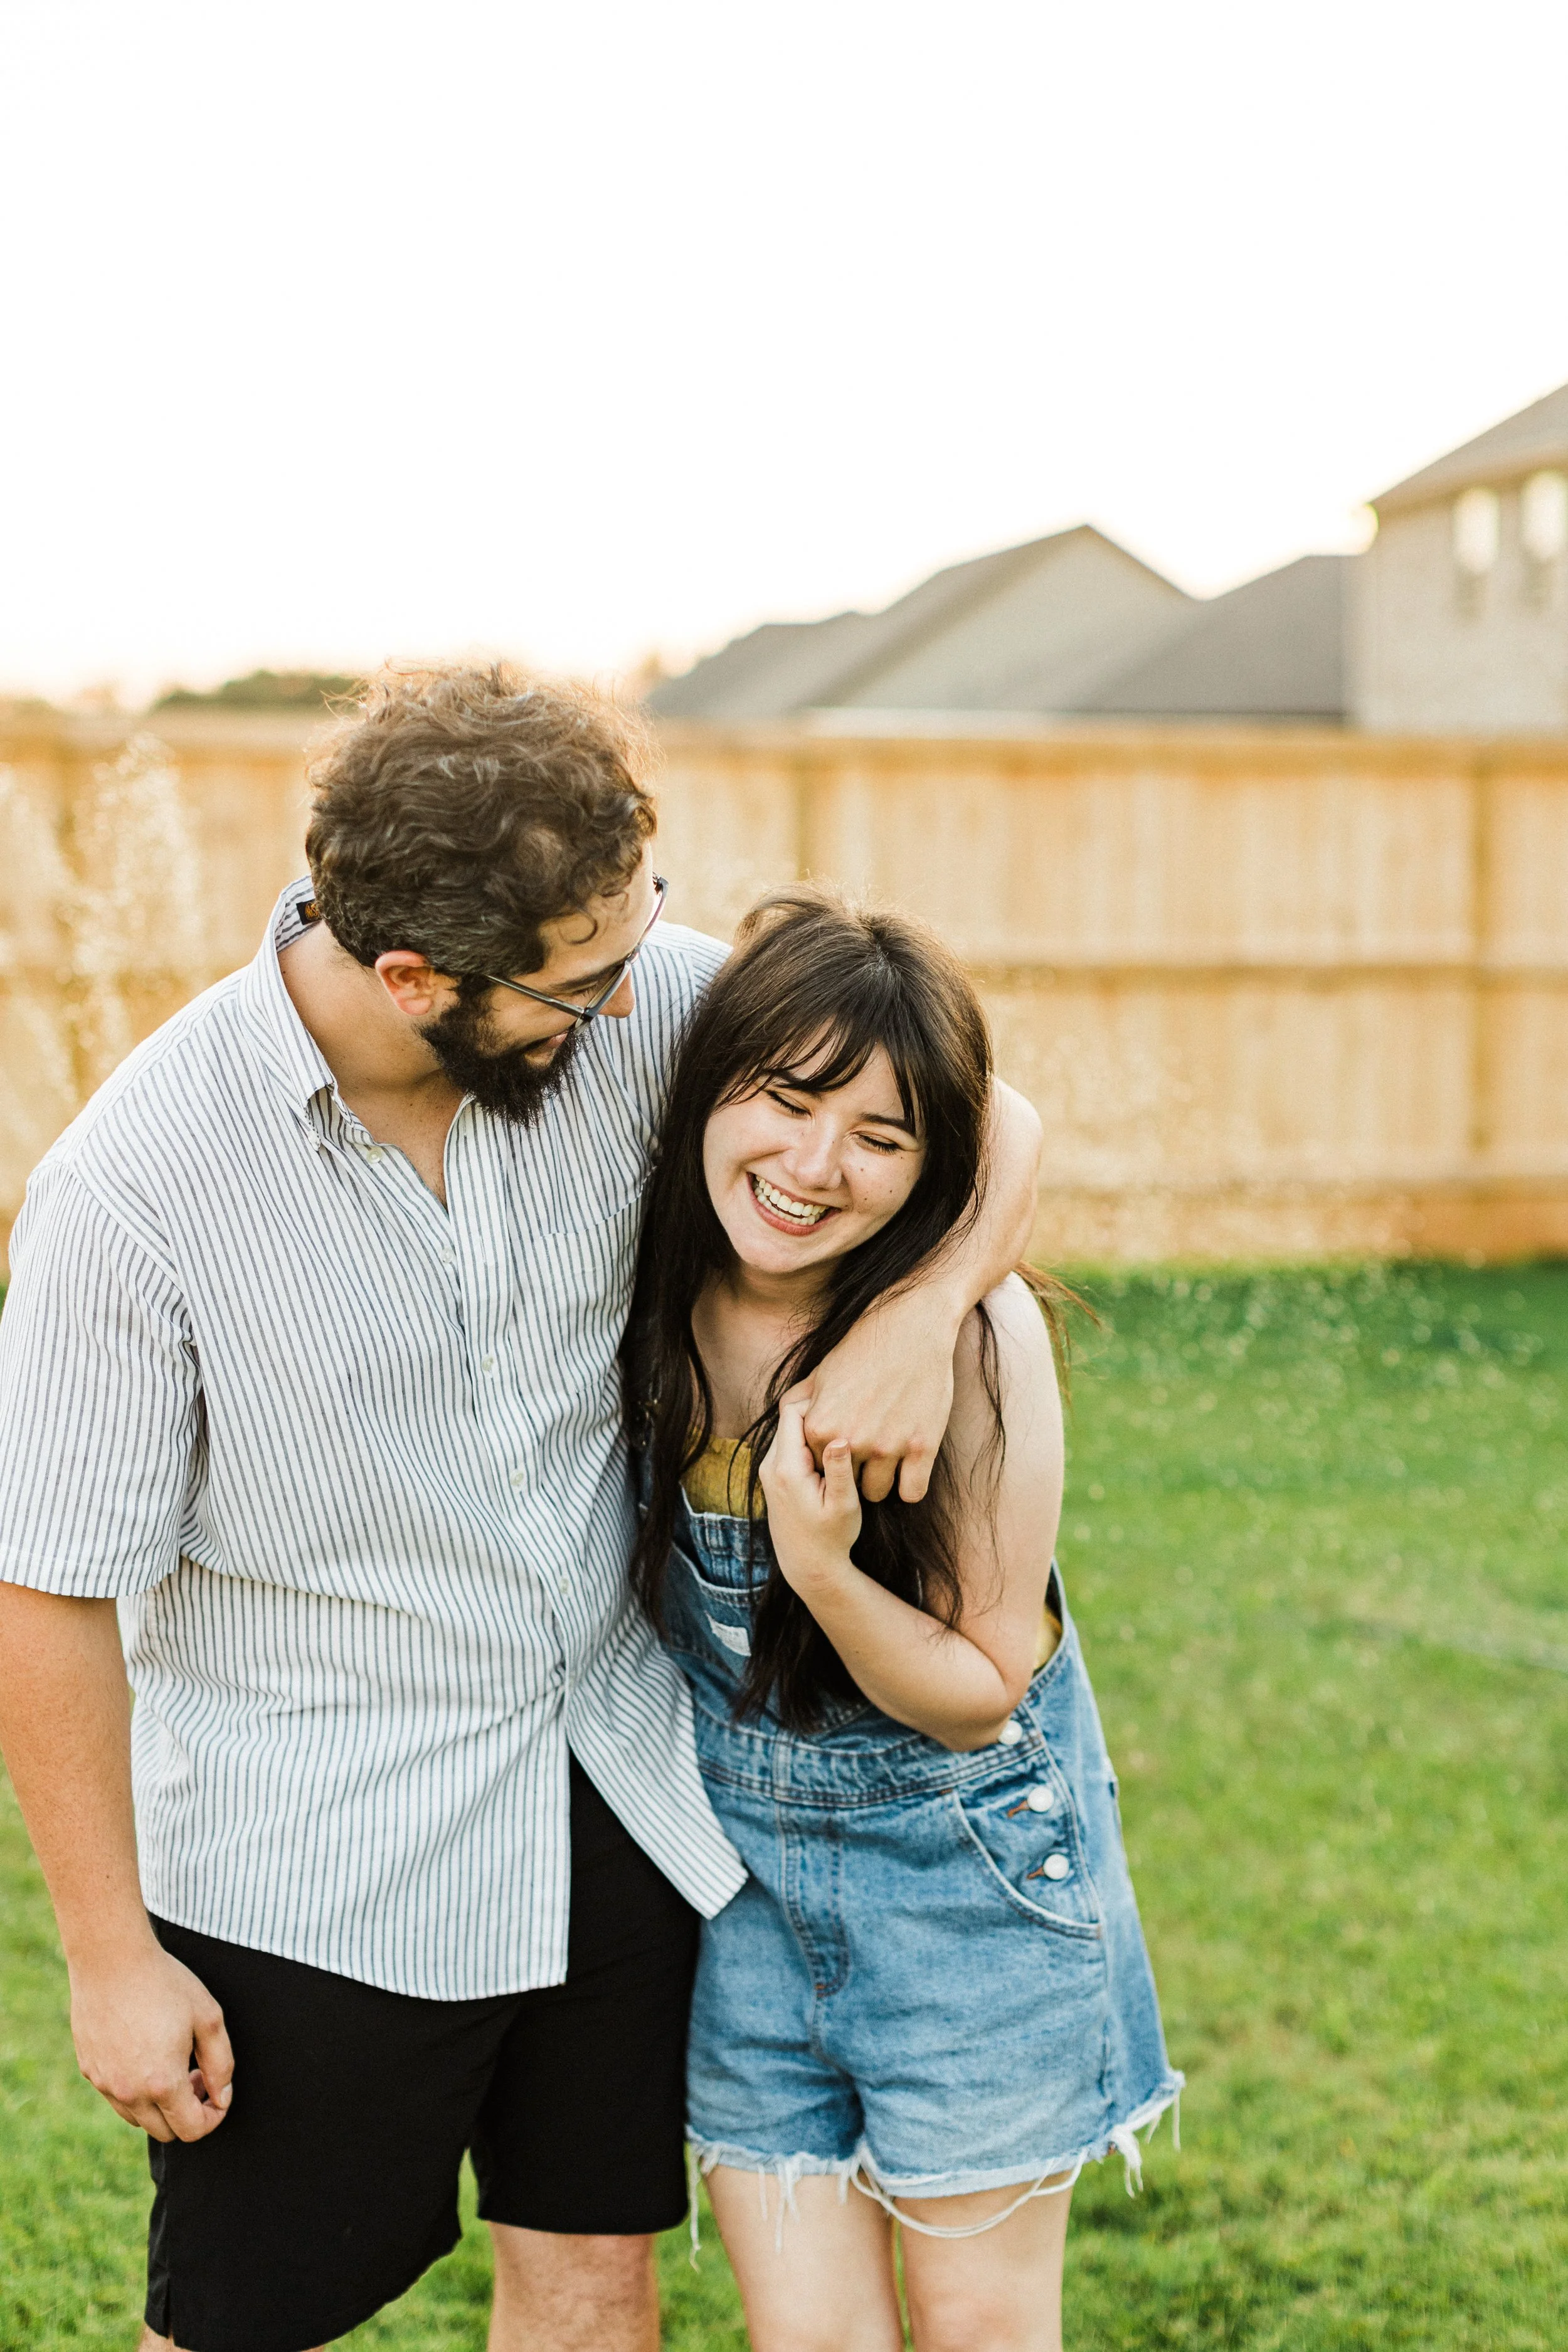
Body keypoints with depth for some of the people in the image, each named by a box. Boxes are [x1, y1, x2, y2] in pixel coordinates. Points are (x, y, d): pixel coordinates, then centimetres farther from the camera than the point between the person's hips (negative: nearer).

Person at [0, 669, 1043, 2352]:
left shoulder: (637, 1006, -12)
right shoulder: (136, 1188, -23)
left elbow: (988, 1116, -2)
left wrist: (921, 1316, -22)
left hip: (610, 1794, 4)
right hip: (314, 1868, -4)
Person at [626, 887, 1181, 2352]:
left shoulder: (978, 1335, -23)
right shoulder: (644, 1288, -11)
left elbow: (980, 1692, -16)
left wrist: (823, 1569, -31)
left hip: (963, 1867, -3)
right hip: (729, 1864, 3)